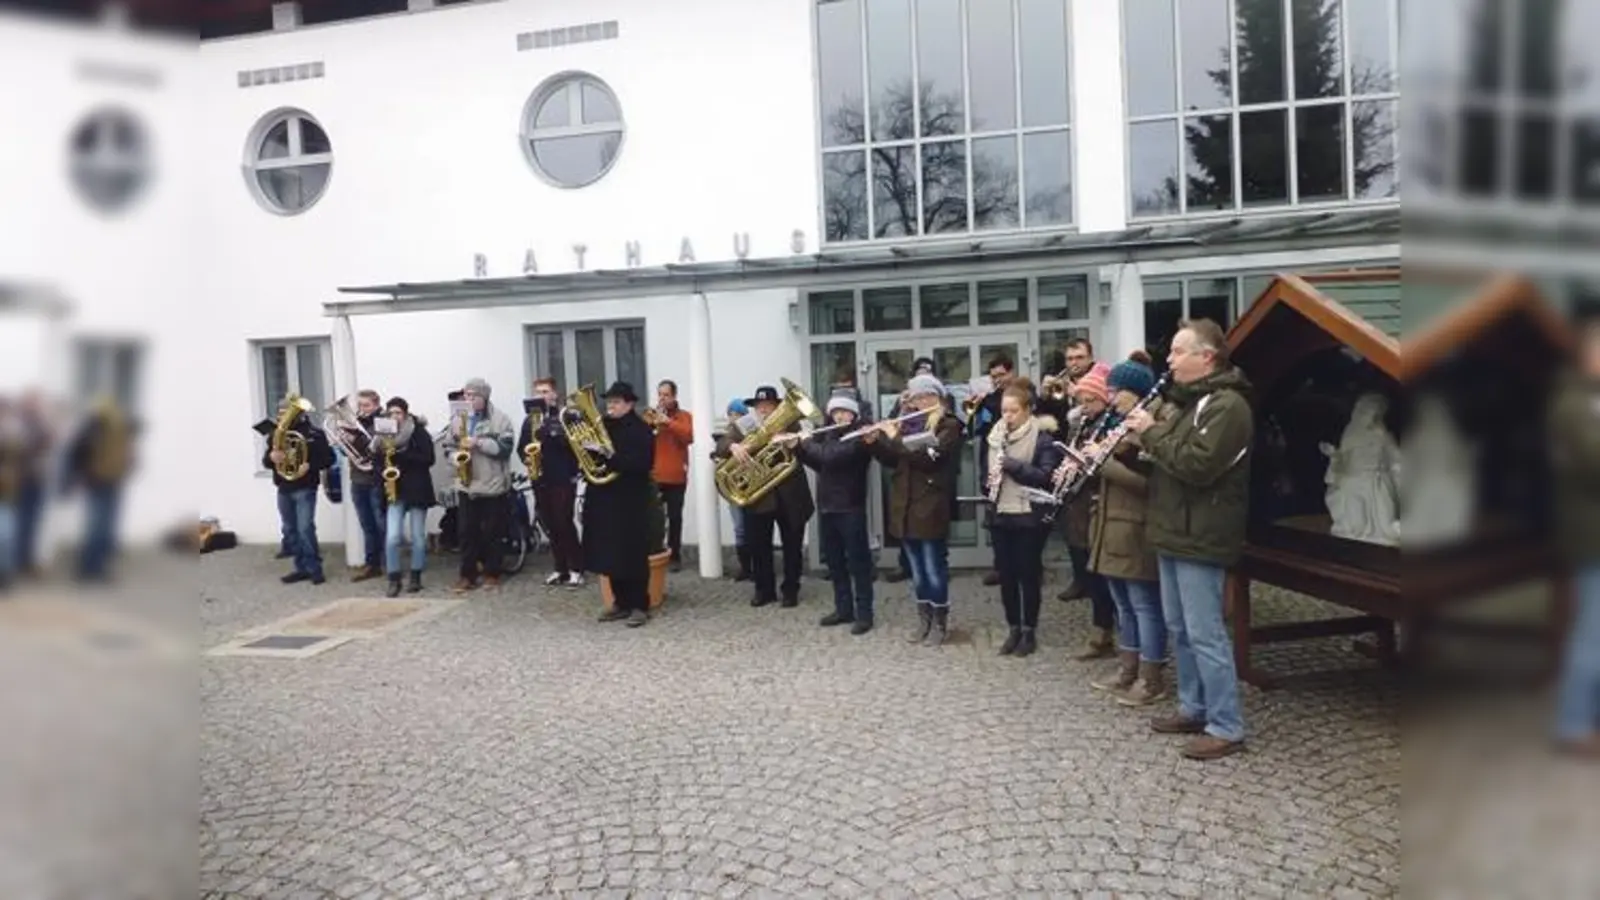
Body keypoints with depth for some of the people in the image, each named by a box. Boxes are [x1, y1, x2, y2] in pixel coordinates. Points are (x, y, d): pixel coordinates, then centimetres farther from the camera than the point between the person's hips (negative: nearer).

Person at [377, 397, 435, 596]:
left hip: (417, 490, -2)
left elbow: (429, 459, -12)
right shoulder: (383, 435, 8)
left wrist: (401, 455, -20)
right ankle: (394, 579, 1)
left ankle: (416, 577, 16)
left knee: (418, 537, 4)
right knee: (392, 537, -8)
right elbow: (376, 461, 15)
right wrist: (382, 473, -6)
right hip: (394, 491, 3)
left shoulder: (419, 433, -4)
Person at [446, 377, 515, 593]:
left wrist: (478, 442, -21)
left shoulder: (499, 419, -3)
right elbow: (448, 445, 15)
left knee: (492, 532, 4)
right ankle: (467, 574, 12)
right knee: (466, 531, 4)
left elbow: (505, 447, -13)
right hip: (466, 485, 4)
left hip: (493, 485, -4)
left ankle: (492, 574, 14)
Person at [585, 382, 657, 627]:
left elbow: (643, 463, -21)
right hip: (604, 500, 7)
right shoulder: (602, 426, 12)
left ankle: (640, 606, 5)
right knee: (610, 553, 10)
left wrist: (611, 456, -29)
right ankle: (621, 603, 21)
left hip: (630, 502, -7)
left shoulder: (640, 430, -8)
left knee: (633, 555, -3)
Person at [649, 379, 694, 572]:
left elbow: (688, 437, -12)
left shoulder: (684, 416, 6)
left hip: (675, 476, -1)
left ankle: (675, 557, 8)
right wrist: (649, 425, -16)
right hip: (652, 475, 2)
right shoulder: (651, 415, 13)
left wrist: (669, 422, -20)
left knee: (675, 517, 2)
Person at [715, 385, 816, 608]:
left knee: (792, 546, 6)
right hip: (757, 497, 1)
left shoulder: (790, 425, 2)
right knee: (757, 546, 5)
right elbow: (721, 445, -12)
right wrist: (733, 446, -34)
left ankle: (790, 590, 19)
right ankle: (764, 589, 20)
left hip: (789, 496, -1)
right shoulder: (742, 427, 2)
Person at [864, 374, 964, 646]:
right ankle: (924, 621, 26)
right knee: (917, 572, 14)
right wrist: (875, 442, -1)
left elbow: (928, 457, -20)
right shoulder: (910, 425, 13)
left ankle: (940, 624, 14)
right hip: (905, 507, 6)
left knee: (934, 571, 1)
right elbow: (892, 461, 15)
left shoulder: (948, 426, -6)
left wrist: (895, 437, -17)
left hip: (931, 508, -6)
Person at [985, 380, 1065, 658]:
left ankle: (1030, 631, 18)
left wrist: (1011, 464, -25)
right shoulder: (996, 435, 8)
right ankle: (1013, 629, 23)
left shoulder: (1043, 436, -9)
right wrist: (989, 481, -6)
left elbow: (1047, 475, -17)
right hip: (1000, 515, 5)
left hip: (1030, 516, -5)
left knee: (1028, 575, 5)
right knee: (1006, 574, 10)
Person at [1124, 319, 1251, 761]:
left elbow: (1198, 465, -27)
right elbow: (1163, 457, 22)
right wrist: (1136, 438, 3)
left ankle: (1226, 728, 4)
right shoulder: (1183, 400, 16)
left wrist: (1152, 432, -18)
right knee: (1179, 629, 16)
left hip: (1200, 539, -10)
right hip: (1174, 533, 10)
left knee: (1205, 634, -5)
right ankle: (1193, 709, 28)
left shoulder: (1227, 405, -16)